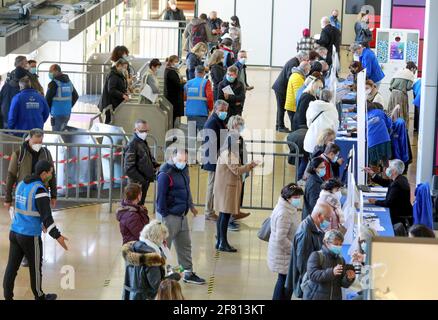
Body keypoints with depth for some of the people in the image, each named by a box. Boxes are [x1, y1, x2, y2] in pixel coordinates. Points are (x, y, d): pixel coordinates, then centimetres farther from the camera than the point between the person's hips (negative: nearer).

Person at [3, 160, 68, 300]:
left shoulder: (21, 185, 8)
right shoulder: (40, 190, -19)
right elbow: (46, 216, -23)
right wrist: (57, 236, -23)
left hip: (15, 232, 7)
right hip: (30, 236, -7)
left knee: (12, 267, 7)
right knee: (35, 267, 12)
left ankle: (8, 297, 7)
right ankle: (40, 297, 28)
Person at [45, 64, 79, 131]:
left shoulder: (54, 83, -13)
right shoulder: (69, 82, 10)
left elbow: (48, 99, -11)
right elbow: (75, 96, 18)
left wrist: (50, 110, 6)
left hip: (57, 114, -7)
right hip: (67, 113, 7)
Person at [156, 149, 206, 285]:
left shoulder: (184, 169, 8)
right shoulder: (165, 174, -20)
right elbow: (161, 197, -20)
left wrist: (191, 206, 27)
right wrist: (164, 215, -20)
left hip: (182, 216, 9)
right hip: (170, 216, -9)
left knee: (185, 245, 16)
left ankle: (188, 273, 26)